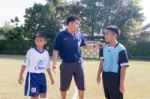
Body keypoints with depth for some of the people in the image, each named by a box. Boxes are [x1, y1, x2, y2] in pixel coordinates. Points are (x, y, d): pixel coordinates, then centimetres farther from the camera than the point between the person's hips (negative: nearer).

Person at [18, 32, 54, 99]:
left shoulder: (46, 53, 6)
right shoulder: (31, 51, -8)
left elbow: (48, 67, 15)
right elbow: (25, 64, -5)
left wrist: (51, 78, 17)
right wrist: (21, 75, -9)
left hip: (42, 76, 5)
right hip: (32, 76, -5)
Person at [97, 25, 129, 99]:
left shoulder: (121, 49, -16)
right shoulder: (104, 48, 5)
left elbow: (123, 67, -15)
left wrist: (121, 83, -15)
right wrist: (99, 74, 17)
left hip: (115, 78, -7)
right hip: (105, 76, 7)